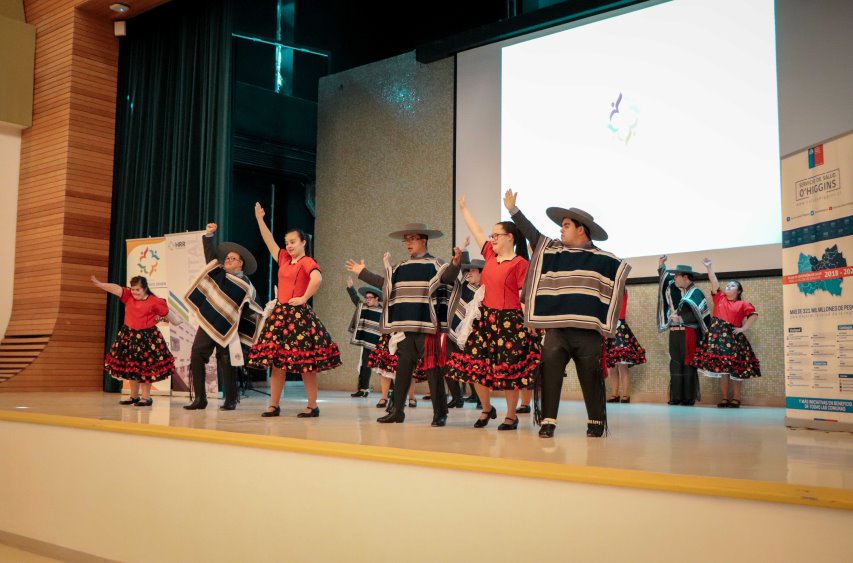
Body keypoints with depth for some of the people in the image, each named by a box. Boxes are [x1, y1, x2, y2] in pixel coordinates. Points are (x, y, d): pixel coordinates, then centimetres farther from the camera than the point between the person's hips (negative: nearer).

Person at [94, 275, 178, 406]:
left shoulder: (154, 301, -9)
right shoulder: (128, 296, 1)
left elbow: (166, 312, 1)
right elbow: (116, 288, -13)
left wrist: (178, 323, 9)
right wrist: (100, 284, -27)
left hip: (147, 337, -5)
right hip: (129, 335, 5)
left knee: (144, 368, 0)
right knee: (130, 367, 12)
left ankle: (146, 397, 10)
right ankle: (134, 396, 25)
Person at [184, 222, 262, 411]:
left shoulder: (245, 285, 1)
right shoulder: (217, 271, 8)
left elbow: (248, 309, 6)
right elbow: (210, 253, 7)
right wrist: (208, 235, -1)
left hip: (227, 329, -3)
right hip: (207, 324, 3)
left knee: (226, 364, 1)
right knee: (196, 357, -4)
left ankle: (230, 400, 13)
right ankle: (199, 399, 2)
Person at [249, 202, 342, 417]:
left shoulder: (307, 262, -8)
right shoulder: (284, 259, 15)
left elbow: (317, 278, -27)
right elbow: (269, 241, 20)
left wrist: (304, 298, -19)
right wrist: (259, 219, 18)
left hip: (298, 314, -8)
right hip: (279, 313, 8)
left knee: (304, 362, -3)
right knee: (275, 360, 6)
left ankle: (312, 406, 5)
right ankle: (274, 405, 12)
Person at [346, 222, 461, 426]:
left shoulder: (434, 264, -3)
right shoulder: (401, 267, 17)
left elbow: (448, 277, -21)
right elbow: (385, 283, 29)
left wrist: (455, 264, -41)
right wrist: (363, 272, 33)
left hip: (427, 327, -6)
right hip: (404, 326, 7)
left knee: (432, 369, -4)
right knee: (402, 368, 11)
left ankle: (440, 413, 2)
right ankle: (397, 411, 19)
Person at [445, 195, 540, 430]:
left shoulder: (520, 263, -9)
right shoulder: (490, 255, 9)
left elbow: (525, 295, -10)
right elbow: (477, 231, 20)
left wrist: (530, 324, -14)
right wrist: (463, 208, 29)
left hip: (509, 320, -7)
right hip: (484, 318, 7)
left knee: (508, 370, 0)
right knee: (475, 365, 7)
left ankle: (511, 415, 17)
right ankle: (487, 409, 26)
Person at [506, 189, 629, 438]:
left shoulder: (603, 260, 3)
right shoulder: (551, 250, 10)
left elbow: (615, 287, 3)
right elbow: (531, 233, 12)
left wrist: (607, 326, -5)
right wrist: (513, 210, 7)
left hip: (587, 331, -2)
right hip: (556, 328, 2)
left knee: (591, 379, 6)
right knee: (549, 374, -4)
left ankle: (596, 422, 20)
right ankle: (548, 421, 3)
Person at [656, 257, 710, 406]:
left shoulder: (695, 293, -6)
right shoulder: (673, 287, 12)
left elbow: (700, 315, -11)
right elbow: (665, 277, 30)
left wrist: (681, 319, -12)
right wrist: (661, 265, 21)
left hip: (688, 334, -6)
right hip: (674, 333, 6)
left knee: (688, 365, -6)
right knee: (675, 364, 5)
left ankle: (689, 398, -3)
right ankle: (676, 397, 7)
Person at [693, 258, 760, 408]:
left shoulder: (742, 304, 6)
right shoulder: (719, 298, 12)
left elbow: (754, 315, 1)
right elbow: (714, 283, 5)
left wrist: (743, 328, -5)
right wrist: (709, 267, -2)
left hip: (733, 337, -3)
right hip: (717, 335, 3)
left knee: (735, 369, -1)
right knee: (721, 368, 3)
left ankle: (736, 399, 6)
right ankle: (725, 399, 8)